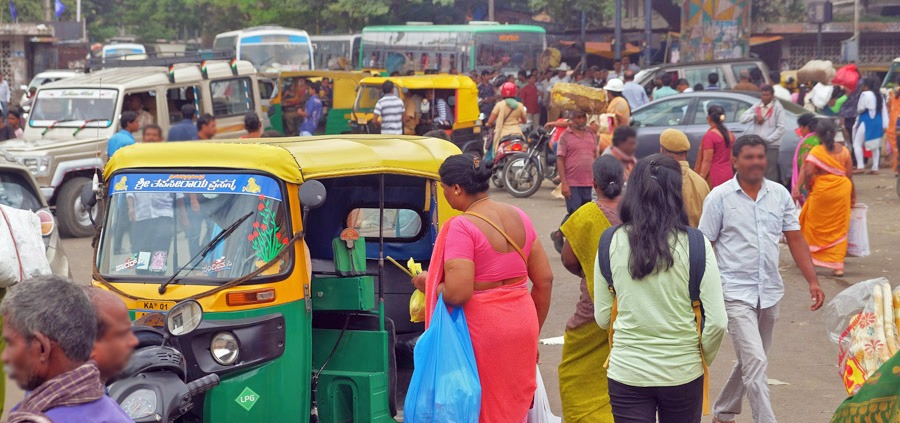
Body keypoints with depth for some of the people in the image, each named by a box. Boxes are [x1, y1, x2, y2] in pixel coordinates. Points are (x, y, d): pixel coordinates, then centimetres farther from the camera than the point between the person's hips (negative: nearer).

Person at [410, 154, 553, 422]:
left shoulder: (462, 227, -15)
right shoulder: (519, 217, 5)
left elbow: (457, 293, -23)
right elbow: (544, 280, 9)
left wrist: (429, 284, -3)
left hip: (482, 330, -7)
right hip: (522, 324, 7)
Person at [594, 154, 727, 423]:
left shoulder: (611, 243, -6)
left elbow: (602, 318, 2)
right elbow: (717, 322, -10)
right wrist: (705, 358, 9)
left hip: (627, 372, 0)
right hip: (683, 371, 0)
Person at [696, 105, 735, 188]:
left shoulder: (709, 136, -11)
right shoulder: (730, 135, 9)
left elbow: (707, 161, -15)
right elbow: (732, 159, 15)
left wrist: (701, 180, -15)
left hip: (714, 177, -7)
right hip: (729, 175, 7)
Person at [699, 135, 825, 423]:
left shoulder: (780, 194, 4)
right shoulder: (719, 197, -7)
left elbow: (795, 240, 6)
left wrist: (813, 281, -1)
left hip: (770, 291, 5)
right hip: (736, 293, -5)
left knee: (750, 362, 18)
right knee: (756, 363, -13)